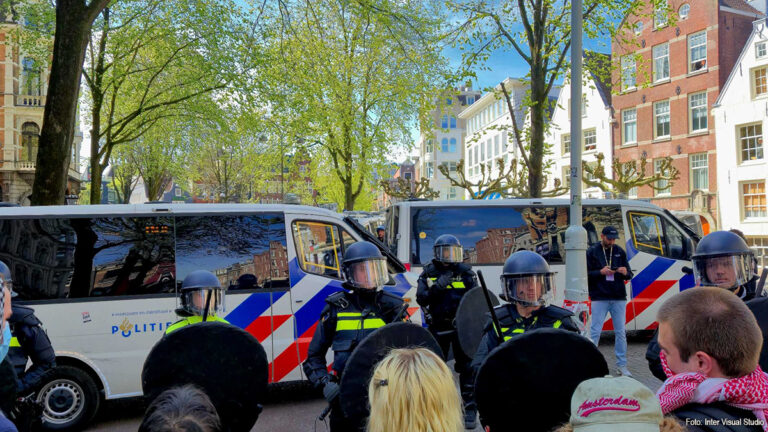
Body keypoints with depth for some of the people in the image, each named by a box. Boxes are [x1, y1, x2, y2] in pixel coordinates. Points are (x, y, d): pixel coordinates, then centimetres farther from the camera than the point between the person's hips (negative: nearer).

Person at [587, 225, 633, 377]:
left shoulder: (620, 252, 10)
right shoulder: (592, 252, -1)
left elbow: (629, 275, 11)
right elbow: (585, 274, -4)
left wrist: (626, 273, -12)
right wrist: (600, 272, -19)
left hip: (619, 298, 4)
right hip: (599, 298, -3)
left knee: (621, 332, 8)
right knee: (595, 332, -1)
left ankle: (622, 365, 17)